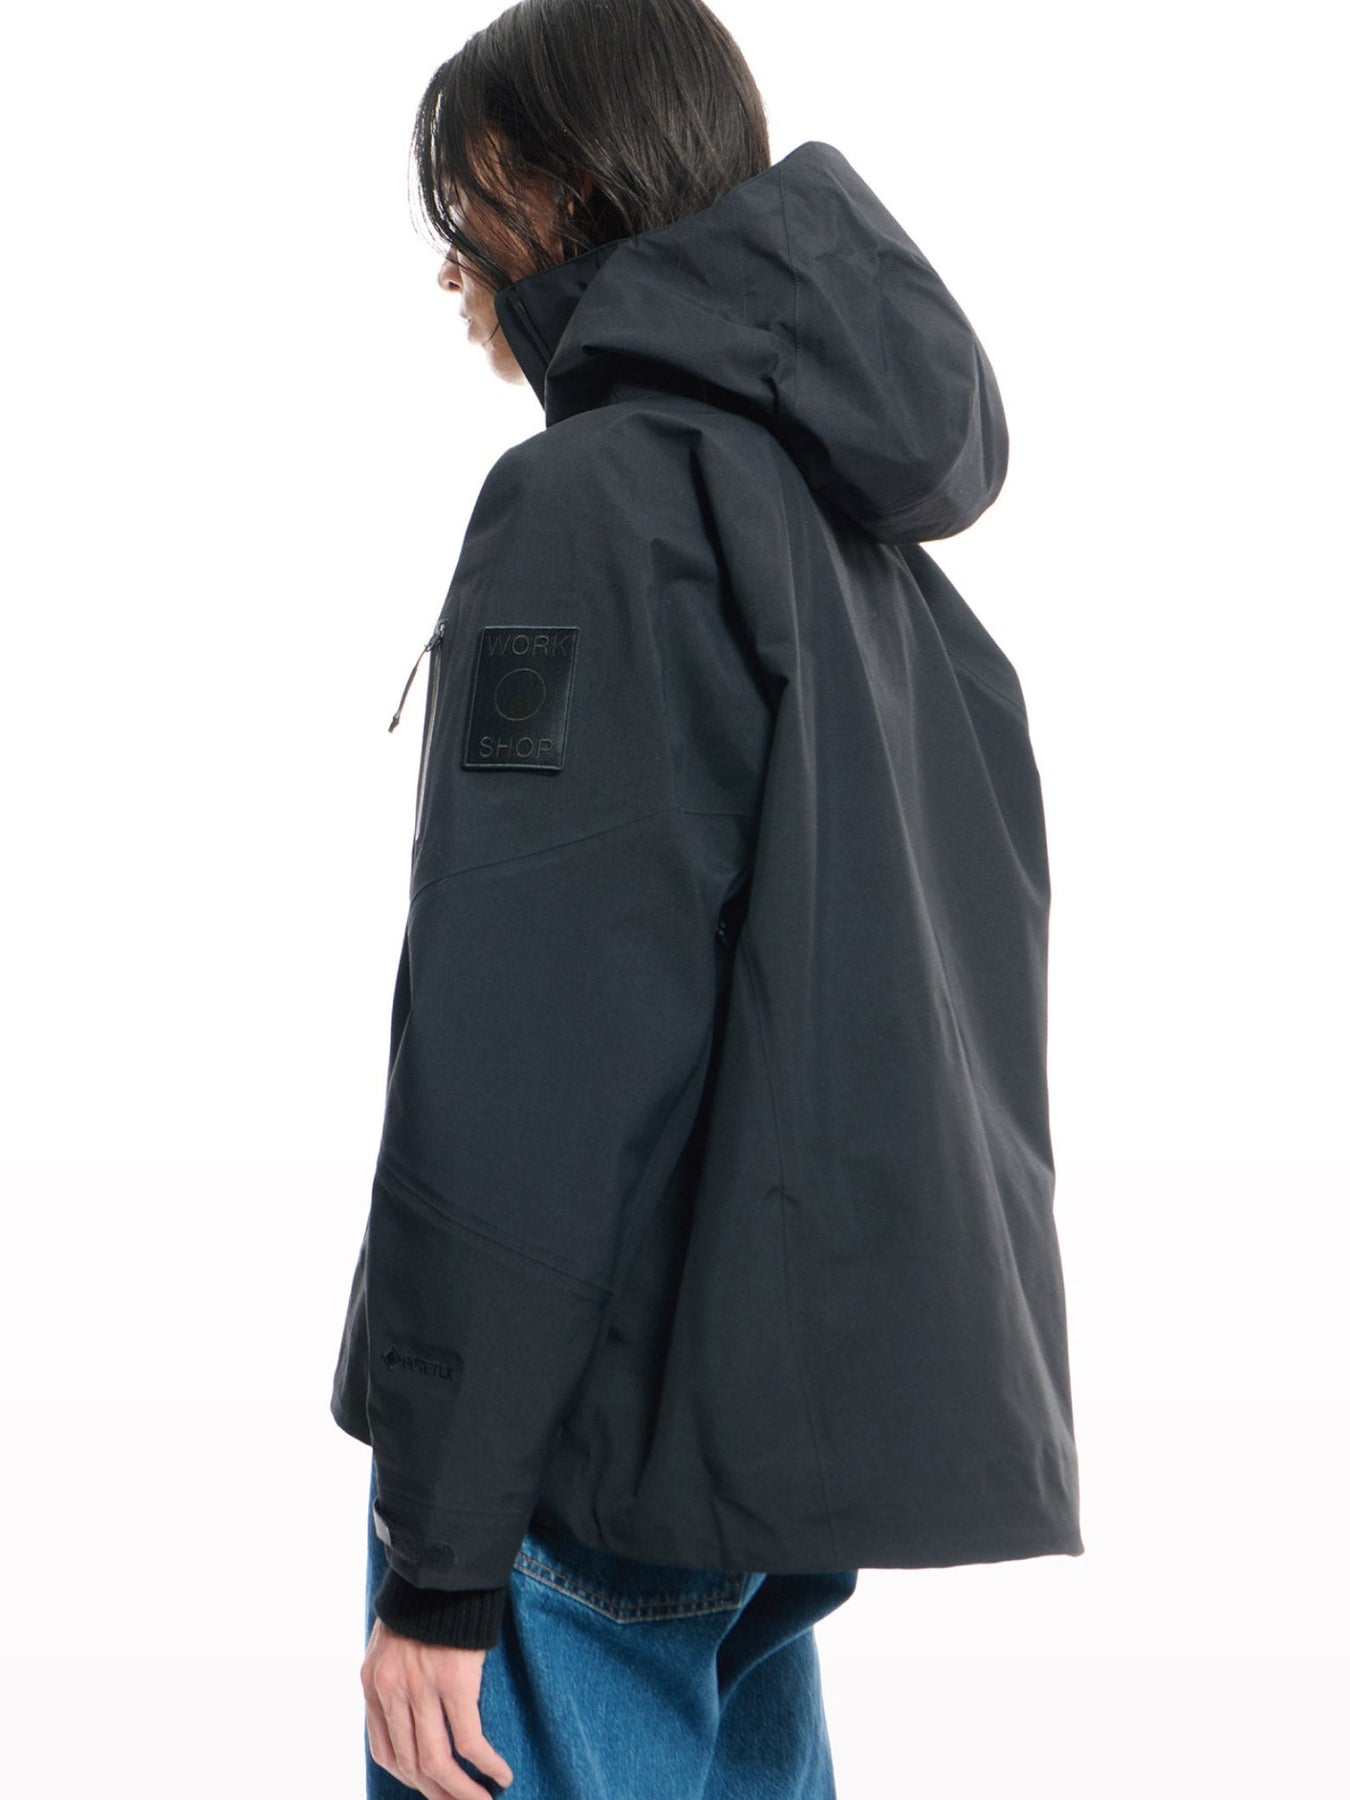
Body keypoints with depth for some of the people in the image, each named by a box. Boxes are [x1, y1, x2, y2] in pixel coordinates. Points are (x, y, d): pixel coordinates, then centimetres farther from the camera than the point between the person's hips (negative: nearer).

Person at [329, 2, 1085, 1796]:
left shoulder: (592, 501, -13)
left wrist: (440, 1546, -17)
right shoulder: (875, 526, 14)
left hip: (620, 1415, -9)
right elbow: (959, 985, 16)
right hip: (847, 1376, 9)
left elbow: (517, 1059, -19)